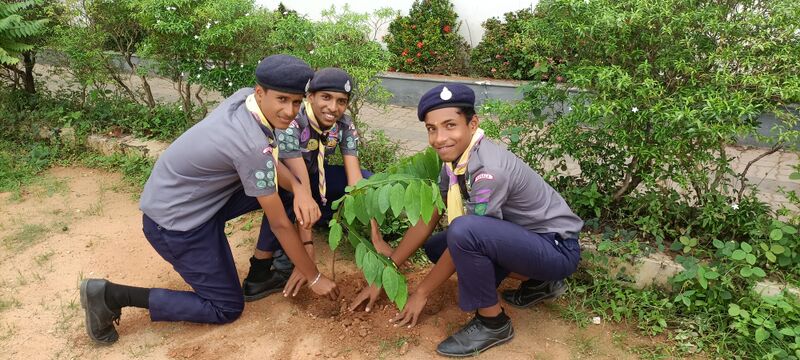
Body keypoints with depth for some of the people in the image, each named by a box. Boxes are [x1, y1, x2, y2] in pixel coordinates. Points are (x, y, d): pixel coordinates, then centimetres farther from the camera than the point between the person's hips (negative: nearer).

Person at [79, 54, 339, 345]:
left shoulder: (243, 96, -8)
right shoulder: (252, 146, -31)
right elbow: (279, 224, -22)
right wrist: (314, 277, -11)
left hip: (192, 198, 9)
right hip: (176, 221, -9)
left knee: (277, 189, 4)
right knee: (227, 309, 4)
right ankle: (112, 295, 3)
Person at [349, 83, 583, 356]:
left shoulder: (489, 170, -30)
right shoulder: (453, 160, -4)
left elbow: (465, 238, -22)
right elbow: (427, 220, 0)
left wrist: (421, 293, -9)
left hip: (557, 248, -9)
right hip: (522, 236, 9)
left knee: (462, 231, -32)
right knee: (434, 248, 9)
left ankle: (493, 323, -7)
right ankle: (537, 282, 12)